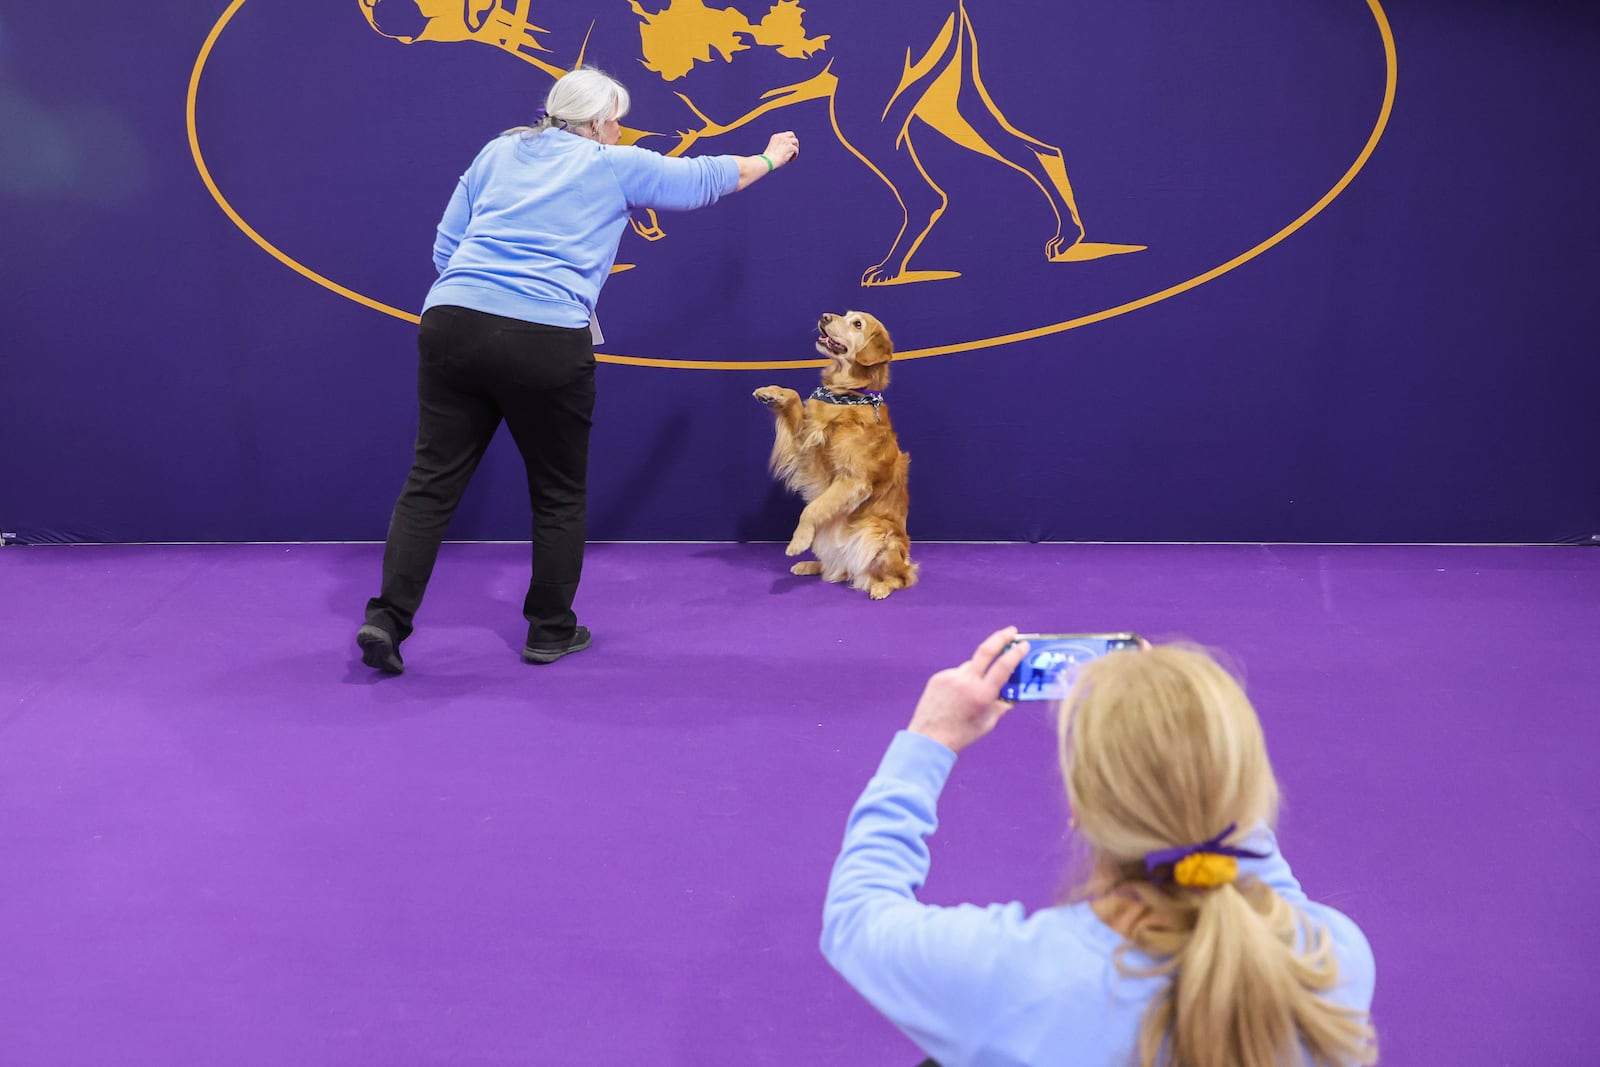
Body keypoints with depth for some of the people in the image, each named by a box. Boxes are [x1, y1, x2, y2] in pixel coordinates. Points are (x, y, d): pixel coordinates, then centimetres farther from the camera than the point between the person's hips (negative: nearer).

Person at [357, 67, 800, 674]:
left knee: (433, 481, 7)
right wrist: (771, 157, 40)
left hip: (451, 324, 4)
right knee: (558, 494, 12)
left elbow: (444, 249, 18)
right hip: (545, 344, -4)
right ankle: (551, 631, 21)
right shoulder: (616, 167, 10)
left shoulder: (497, 153, 20)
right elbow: (705, 178, 24)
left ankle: (387, 617, 0)